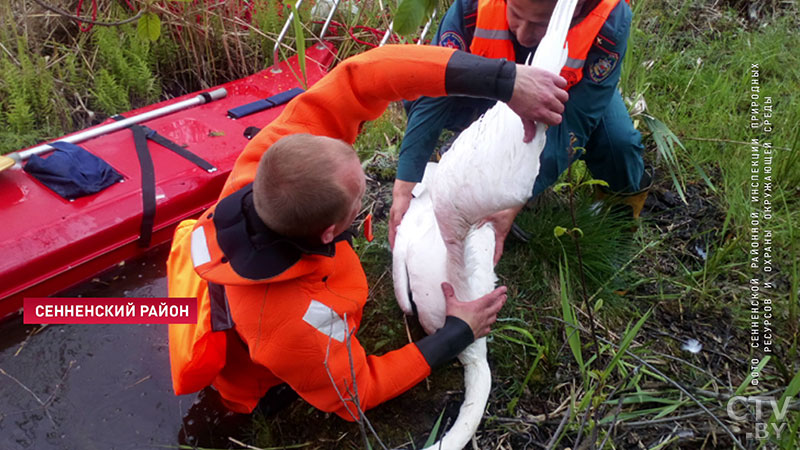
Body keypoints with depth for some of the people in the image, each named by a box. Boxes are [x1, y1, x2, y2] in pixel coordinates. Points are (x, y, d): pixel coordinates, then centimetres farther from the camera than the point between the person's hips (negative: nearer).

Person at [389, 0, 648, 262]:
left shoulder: (611, 24, -40)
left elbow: (571, 127, -39)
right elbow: (434, 96, -34)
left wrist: (513, 203, -49)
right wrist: (403, 188, -39)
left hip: (576, 91, -1)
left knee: (616, 140, -30)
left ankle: (624, 193, 7)